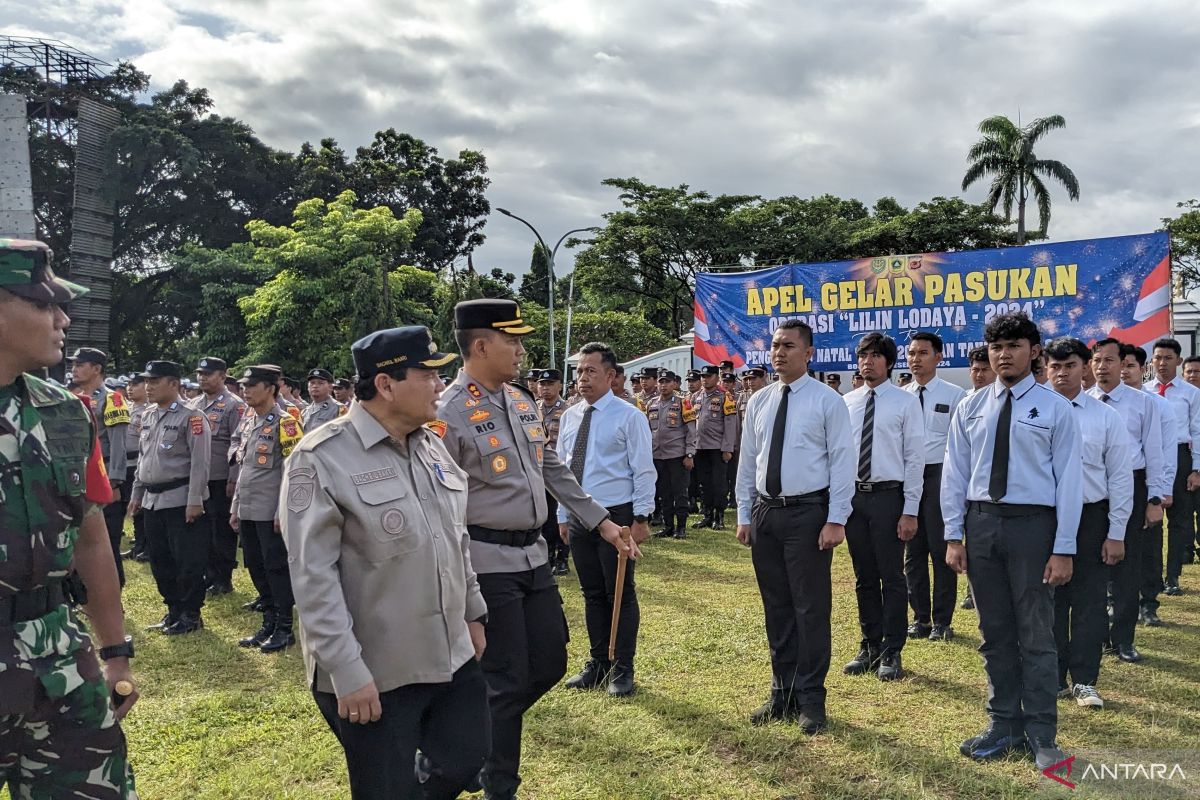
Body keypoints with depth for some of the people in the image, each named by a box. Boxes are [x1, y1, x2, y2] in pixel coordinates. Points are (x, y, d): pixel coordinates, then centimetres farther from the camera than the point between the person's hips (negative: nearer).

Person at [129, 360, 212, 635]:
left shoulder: (191, 416, -12)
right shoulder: (148, 416, 12)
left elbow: (200, 461, -15)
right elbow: (142, 457, 20)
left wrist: (195, 501, -19)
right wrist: (136, 494, 17)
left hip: (181, 500, -8)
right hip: (152, 500, 8)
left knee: (188, 561, 0)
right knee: (160, 560, 14)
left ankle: (191, 615, 11)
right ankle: (174, 610, 27)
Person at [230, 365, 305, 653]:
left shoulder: (284, 422, -11)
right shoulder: (247, 421, 12)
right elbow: (242, 467, 17)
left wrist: (283, 512, -17)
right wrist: (235, 507, 15)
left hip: (270, 513, -8)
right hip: (247, 511, 8)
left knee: (277, 568, 0)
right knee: (256, 569, 13)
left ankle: (285, 629, 11)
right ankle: (269, 624, 25)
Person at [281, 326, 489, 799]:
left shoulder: (432, 446, 5)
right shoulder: (321, 458, -17)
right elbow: (313, 578, -19)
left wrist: (473, 612, 17)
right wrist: (347, 672, -20)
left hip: (453, 657, 7)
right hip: (375, 674, -6)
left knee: (466, 761, 18)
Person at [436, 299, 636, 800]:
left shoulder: (521, 401, 9)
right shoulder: (449, 413, -15)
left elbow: (553, 470, 17)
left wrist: (600, 521, 15)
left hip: (533, 555, 8)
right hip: (487, 563, -8)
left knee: (550, 664, 14)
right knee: (508, 679, 3)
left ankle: (486, 732, 37)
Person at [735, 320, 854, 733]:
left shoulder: (827, 400, -5)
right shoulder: (758, 402, 9)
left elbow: (842, 462, -7)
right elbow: (747, 462, 12)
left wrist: (836, 520, -12)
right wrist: (744, 515, 9)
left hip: (808, 513, -5)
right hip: (765, 512, 5)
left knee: (811, 607, 1)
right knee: (776, 607, 12)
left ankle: (810, 699, 15)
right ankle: (782, 692, 24)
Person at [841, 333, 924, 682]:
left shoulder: (905, 402, -4)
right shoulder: (847, 402, 8)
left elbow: (915, 458, -5)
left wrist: (910, 511, -11)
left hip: (888, 496, -4)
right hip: (853, 496, 4)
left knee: (892, 577, 3)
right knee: (864, 578, 13)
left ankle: (892, 652, 16)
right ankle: (869, 646, 26)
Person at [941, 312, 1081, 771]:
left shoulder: (1055, 407, -2)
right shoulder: (971, 407, 7)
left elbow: (1069, 479, -4)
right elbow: (954, 473, 7)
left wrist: (1063, 548, -9)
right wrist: (953, 535, 1)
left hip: (1032, 525, -3)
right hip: (980, 522, 3)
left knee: (1036, 635, 5)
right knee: (995, 633, 13)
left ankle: (1041, 735, 20)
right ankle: (1004, 725, 26)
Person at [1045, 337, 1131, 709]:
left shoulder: (1106, 416, 0)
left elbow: (1120, 476, 1)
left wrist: (1117, 533, -3)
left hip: (1091, 518, 0)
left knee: (1089, 602, 6)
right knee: (1049, 601, 11)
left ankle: (1085, 682, 21)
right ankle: (1054, 678, 25)